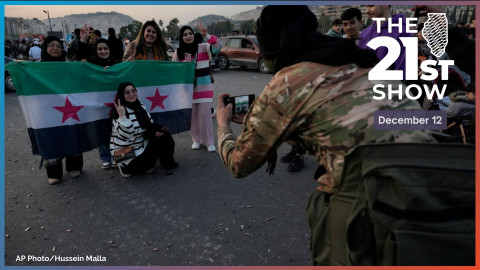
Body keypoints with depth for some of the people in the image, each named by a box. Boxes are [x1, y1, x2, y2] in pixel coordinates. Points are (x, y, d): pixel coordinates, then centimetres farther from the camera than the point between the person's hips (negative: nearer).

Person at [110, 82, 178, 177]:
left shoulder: (141, 107, 5)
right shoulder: (119, 112, -19)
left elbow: (150, 125, 10)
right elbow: (125, 135, -29)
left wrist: (156, 132, -11)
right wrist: (122, 116, -40)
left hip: (141, 145, 8)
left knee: (163, 135, -5)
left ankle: (168, 164, 8)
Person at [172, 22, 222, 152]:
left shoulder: (203, 47, -3)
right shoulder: (178, 53, 4)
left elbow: (218, 46, -20)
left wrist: (206, 35, -31)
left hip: (204, 88, -2)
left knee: (205, 114, -2)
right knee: (192, 115, 9)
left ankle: (209, 141, 10)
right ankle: (196, 139, 25)